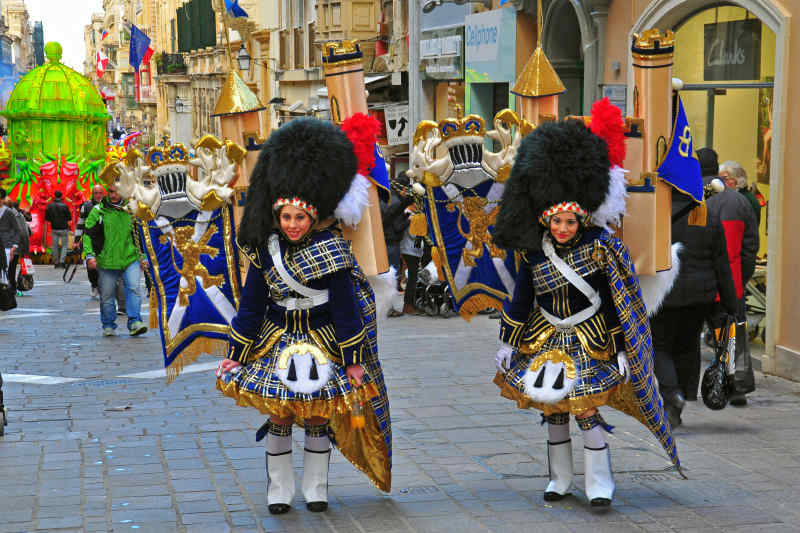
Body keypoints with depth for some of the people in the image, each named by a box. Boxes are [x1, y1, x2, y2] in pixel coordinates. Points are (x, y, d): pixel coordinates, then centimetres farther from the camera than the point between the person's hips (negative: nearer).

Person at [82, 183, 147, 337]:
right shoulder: (98, 211, -1)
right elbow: (88, 234, -1)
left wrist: (143, 256, 18)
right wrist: (90, 255, -11)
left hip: (130, 260, 1)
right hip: (106, 261, -1)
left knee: (133, 288, -17)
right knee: (107, 296, 6)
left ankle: (134, 323, -16)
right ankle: (108, 326, 21)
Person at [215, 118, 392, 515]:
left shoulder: (331, 250, -14)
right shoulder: (266, 249, -7)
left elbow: (345, 306, -11)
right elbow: (251, 304, 1)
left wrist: (353, 359, -11)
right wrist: (235, 355, 1)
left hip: (322, 341, -2)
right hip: (278, 342, 2)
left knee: (318, 417, 6)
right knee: (279, 417, 3)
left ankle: (316, 488, 21)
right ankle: (279, 490, 16)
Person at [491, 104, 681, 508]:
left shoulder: (599, 248, -14)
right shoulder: (534, 253, -6)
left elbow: (614, 304, -10)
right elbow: (521, 300, 4)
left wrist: (621, 351, -10)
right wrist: (507, 344, 6)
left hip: (589, 342, -3)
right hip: (546, 340, 4)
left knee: (588, 408, -7)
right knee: (553, 410, 9)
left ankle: (599, 484, 5)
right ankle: (559, 479, 24)